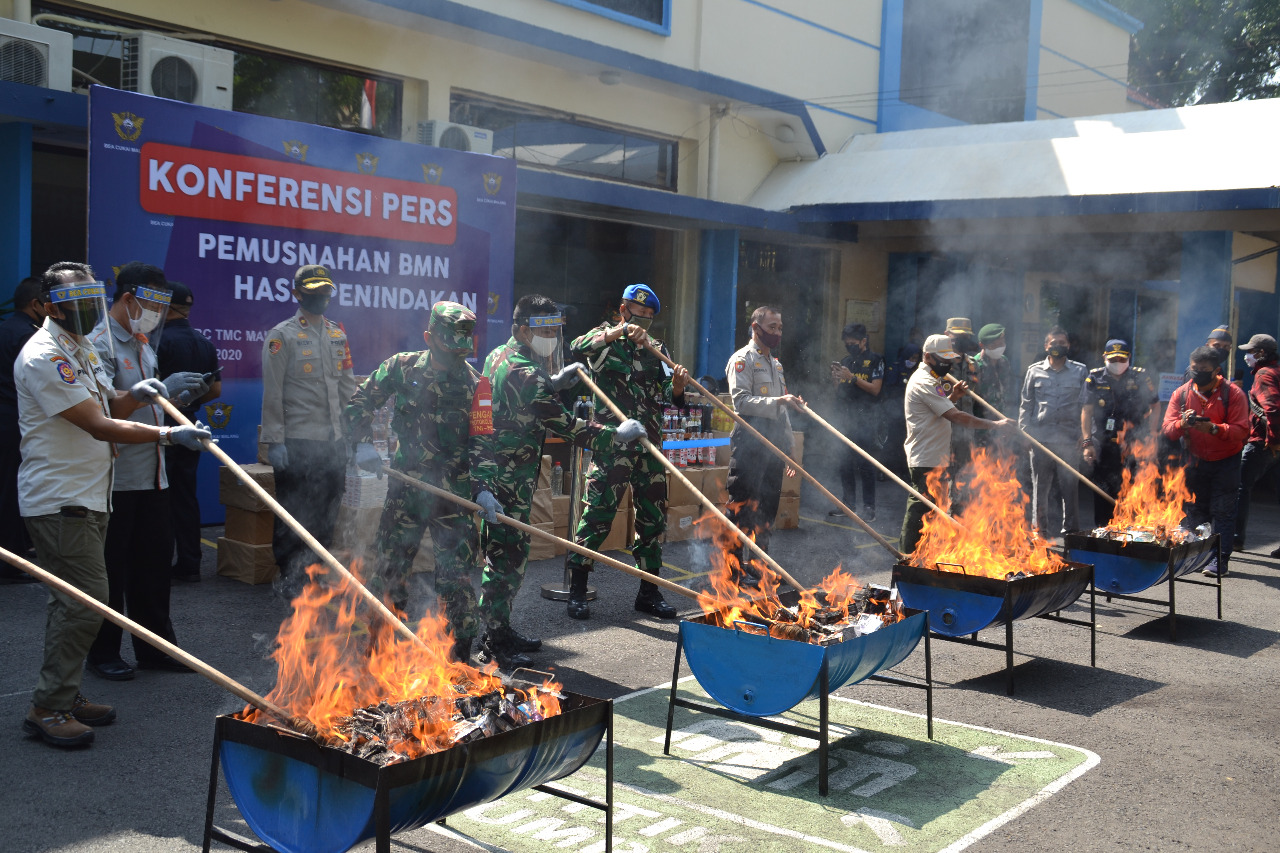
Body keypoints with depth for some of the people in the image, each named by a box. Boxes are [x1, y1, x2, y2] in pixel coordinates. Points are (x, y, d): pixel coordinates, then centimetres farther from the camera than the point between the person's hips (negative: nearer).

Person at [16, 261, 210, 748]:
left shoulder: (82, 349, 16)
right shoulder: (45, 357, -17)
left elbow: (102, 407, 22)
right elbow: (99, 426, -22)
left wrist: (133, 396, 0)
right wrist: (168, 436, -25)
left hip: (86, 496, 10)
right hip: (59, 501, -10)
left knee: (74, 600, 15)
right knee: (85, 601, -11)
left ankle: (64, 696, 25)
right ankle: (48, 709, -2)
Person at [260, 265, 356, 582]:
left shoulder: (338, 335, 15)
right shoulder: (281, 336, -3)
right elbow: (272, 393, -7)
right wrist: (274, 441, -12)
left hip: (334, 441, 6)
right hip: (297, 442, -6)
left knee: (327, 513, 12)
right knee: (293, 513, 1)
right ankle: (290, 578, 12)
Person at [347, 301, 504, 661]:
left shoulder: (474, 384, -4)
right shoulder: (402, 367, -1)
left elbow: (480, 441, -6)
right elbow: (360, 401, 10)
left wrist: (482, 488, -18)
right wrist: (363, 443, -5)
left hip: (453, 493, -1)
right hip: (404, 487, 1)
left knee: (456, 574, -1)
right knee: (390, 567, 10)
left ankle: (460, 655, 11)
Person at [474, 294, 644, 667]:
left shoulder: (499, 356, 13)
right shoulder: (523, 371, -19)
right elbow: (562, 424, -24)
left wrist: (553, 382, 18)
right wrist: (615, 434, -20)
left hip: (495, 472, 10)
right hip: (509, 478, -10)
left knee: (507, 552, 16)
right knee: (506, 554, -5)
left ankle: (500, 628, 26)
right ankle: (492, 644, 2)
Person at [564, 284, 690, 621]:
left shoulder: (656, 349, 16)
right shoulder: (606, 339, 3)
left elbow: (670, 399, 10)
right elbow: (577, 348, -20)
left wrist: (677, 385, -13)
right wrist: (618, 331, -28)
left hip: (650, 445, 5)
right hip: (612, 443, -5)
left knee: (653, 517, 8)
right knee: (597, 513, -9)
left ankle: (649, 592, 19)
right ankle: (577, 591, 0)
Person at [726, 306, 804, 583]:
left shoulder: (775, 363, 22)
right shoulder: (742, 359, -4)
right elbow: (741, 401, -17)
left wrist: (787, 450, 20)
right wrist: (778, 401, -27)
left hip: (774, 443, 8)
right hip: (749, 443, -8)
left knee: (767, 508, 10)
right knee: (741, 504, -8)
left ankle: (757, 566, 18)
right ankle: (733, 567, -2)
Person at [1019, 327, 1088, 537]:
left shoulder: (1080, 372, 8)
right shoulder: (1035, 371, 9)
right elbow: (1026, 405, 12)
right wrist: (1025, 432, 4)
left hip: (1069, 440, -1)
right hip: (1041, 439, 1)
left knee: (1070, 488, 1)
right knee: (1040, 488, 5)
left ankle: (1070, 531, 12)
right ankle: (1040, 532, 14)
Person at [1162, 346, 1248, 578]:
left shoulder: (1232, 394, -13)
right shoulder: (1182, 393, -2)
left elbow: (1241, 430, -19)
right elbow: (1168, 429, -6)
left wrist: (1214, 428, -35)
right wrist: (1182, 423, -28)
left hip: (1225, 462, -4)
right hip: (1195, 461, 4)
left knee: (1222, 512, -4)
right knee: (1195, 511, 10)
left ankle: (1220, 561, -3)